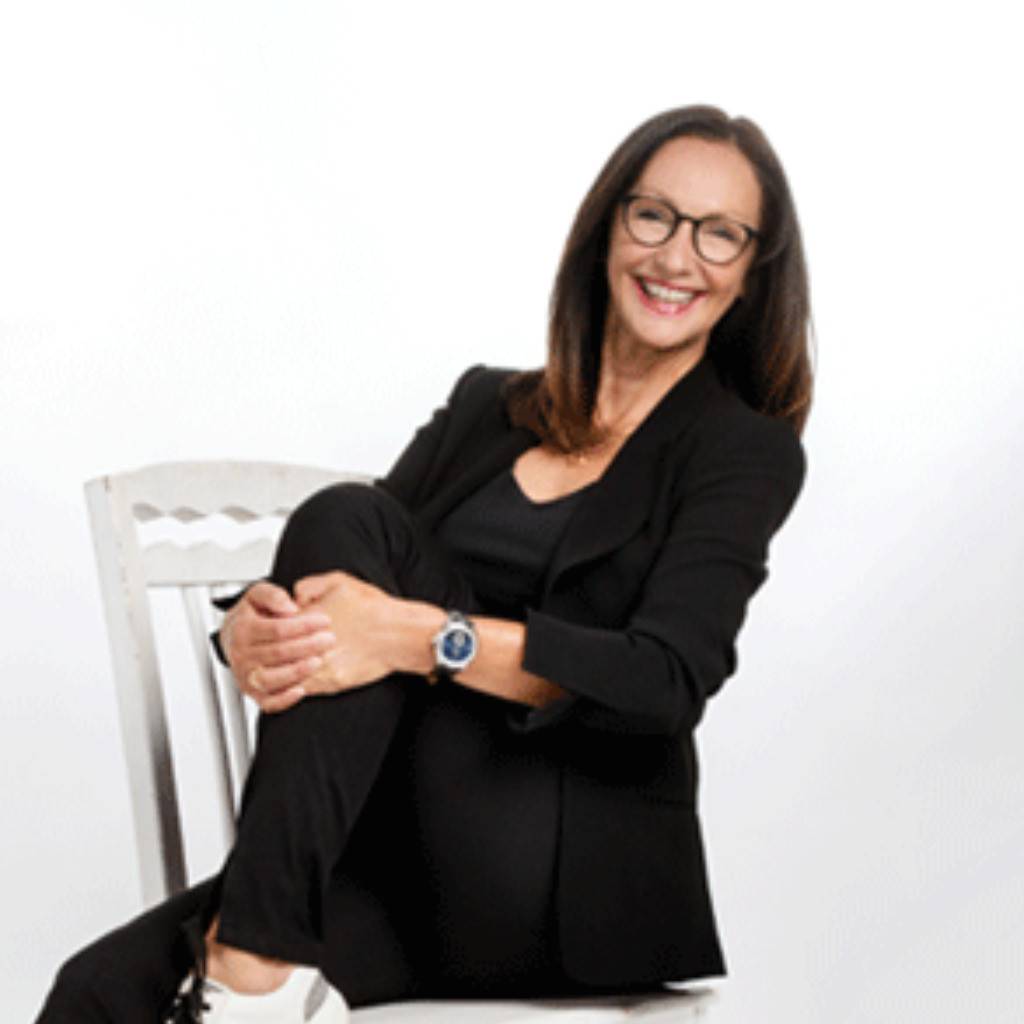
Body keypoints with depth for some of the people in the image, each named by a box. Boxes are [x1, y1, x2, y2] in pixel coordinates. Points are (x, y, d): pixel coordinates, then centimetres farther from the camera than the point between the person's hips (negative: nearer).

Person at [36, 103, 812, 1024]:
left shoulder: (749, 454, 2)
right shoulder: (488, 405, 16)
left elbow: (667, 681, -14)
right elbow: (339, 608, 6)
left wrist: (421, 636, -27)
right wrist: (254, 629, -19)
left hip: (574, 888, -3)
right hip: (421, 866, 3)